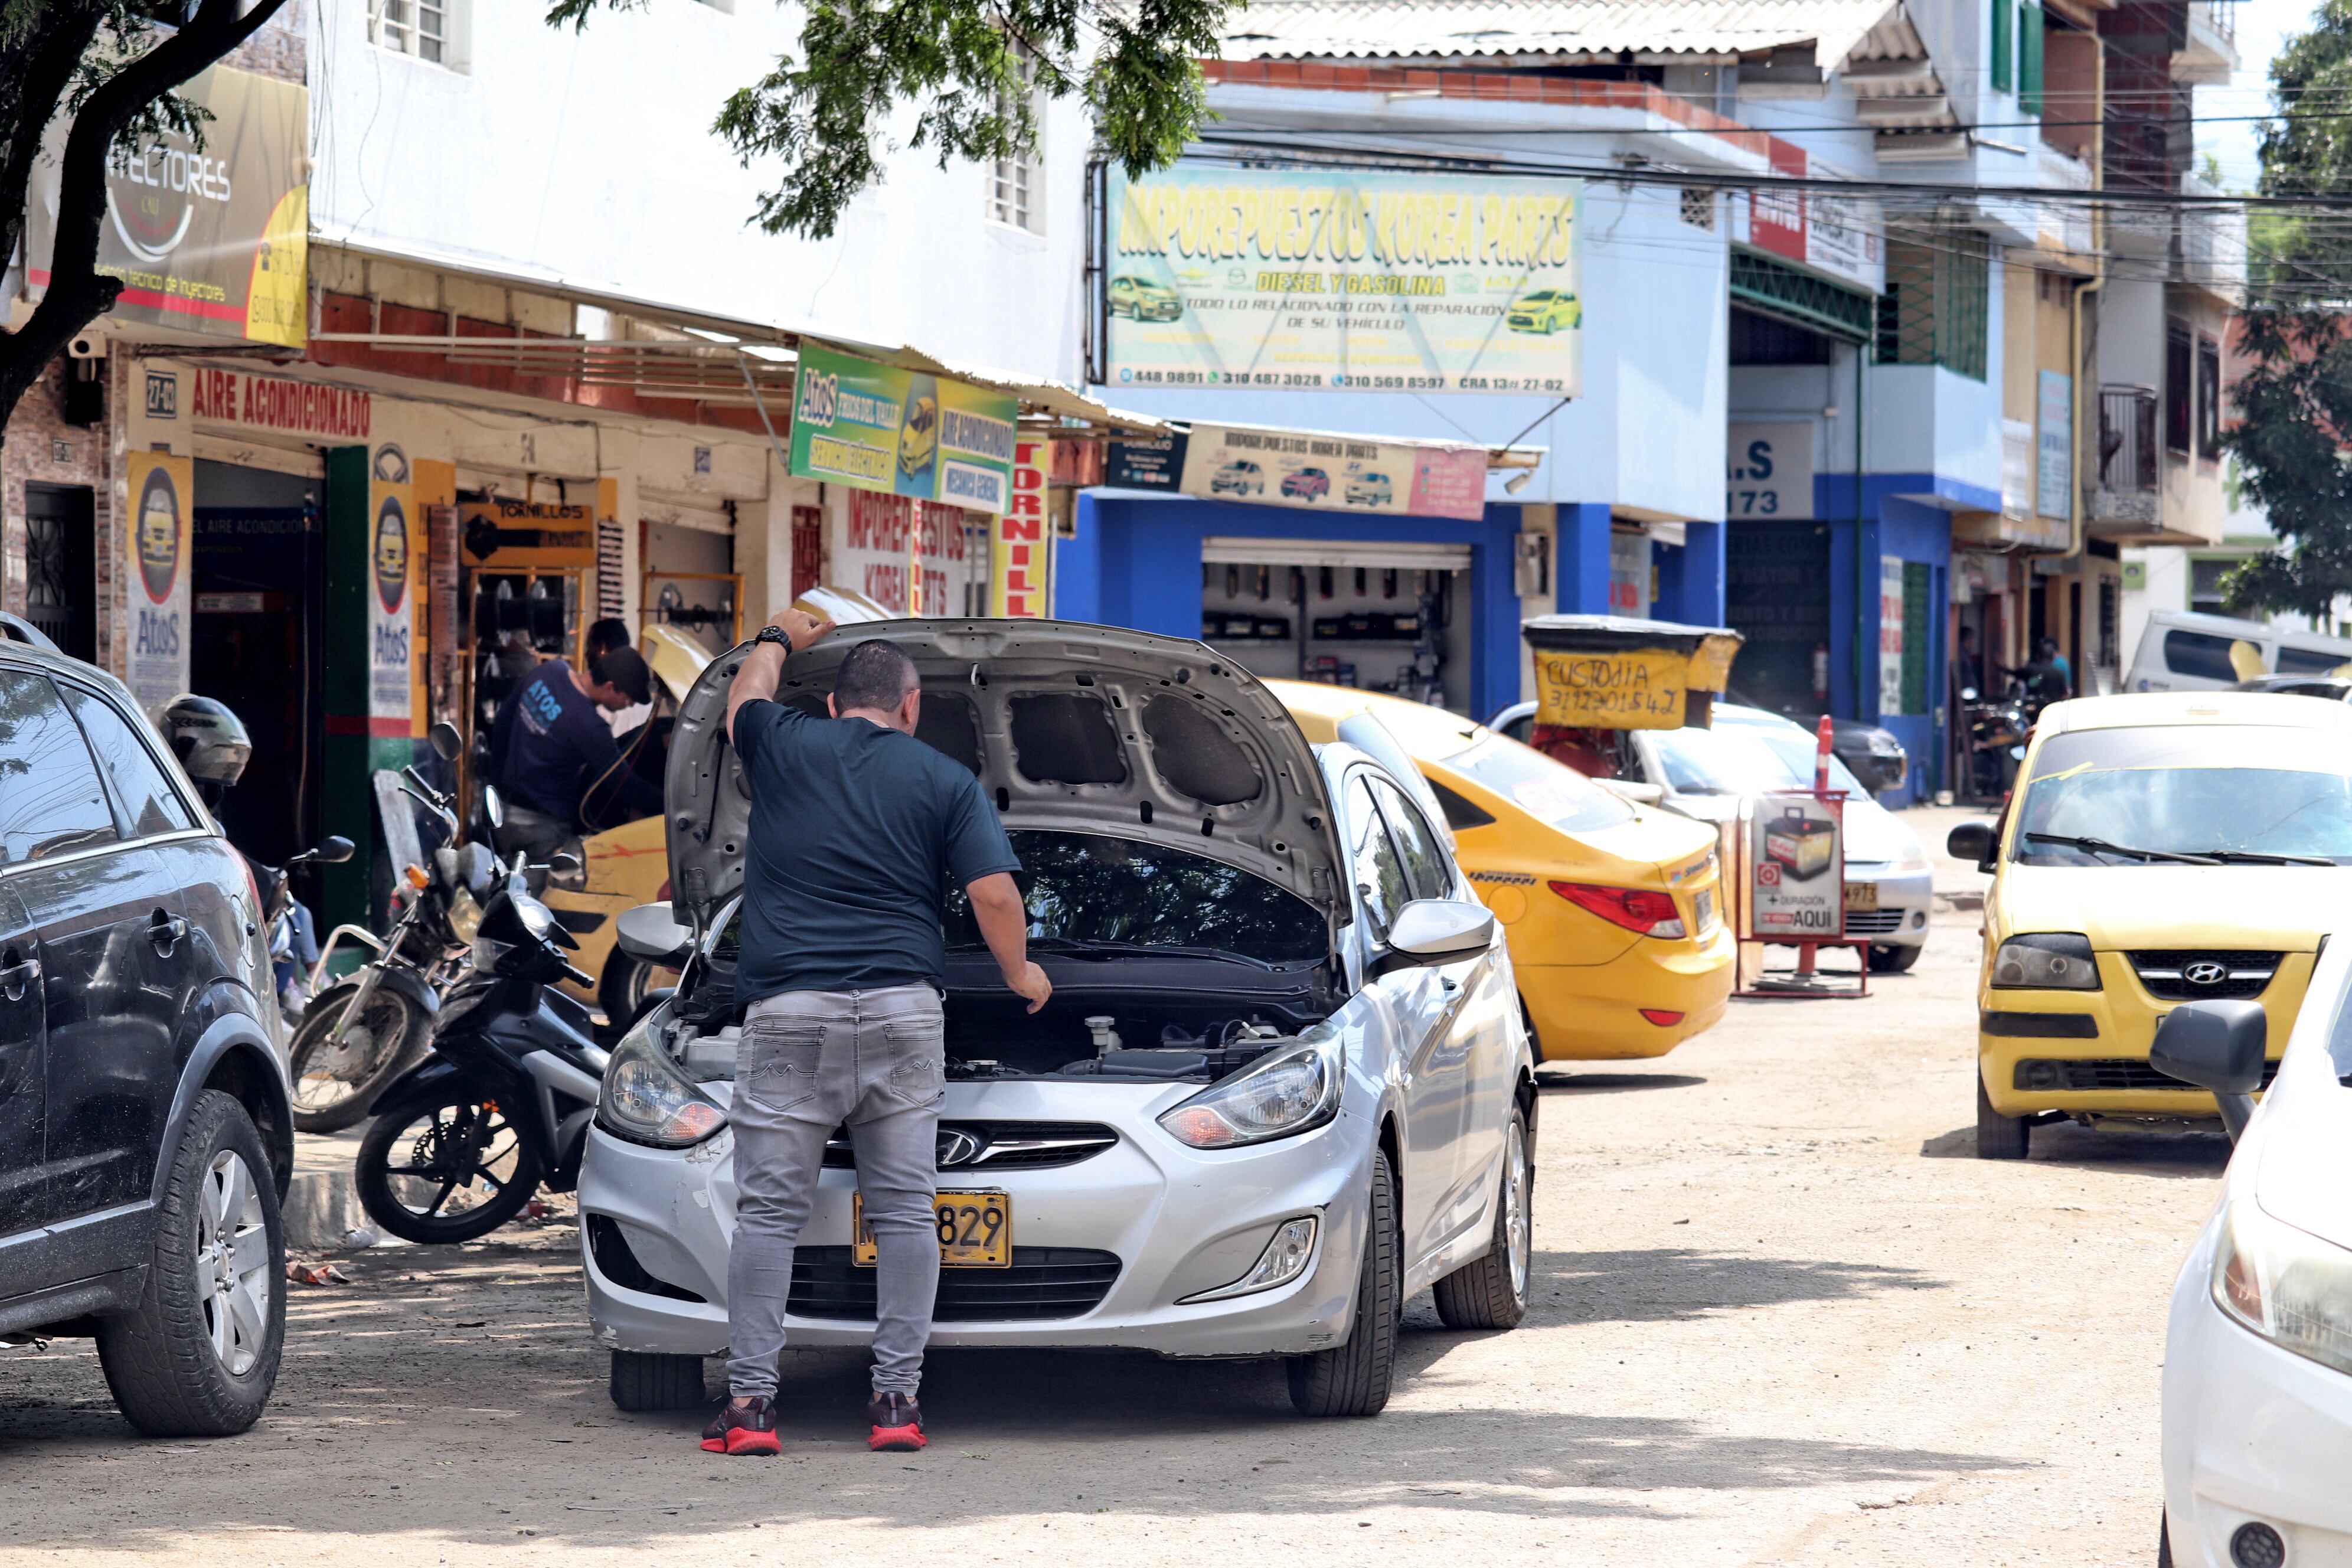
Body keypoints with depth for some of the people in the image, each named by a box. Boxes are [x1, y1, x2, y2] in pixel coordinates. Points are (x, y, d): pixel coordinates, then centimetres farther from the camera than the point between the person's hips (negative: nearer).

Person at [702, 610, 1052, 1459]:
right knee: (904, 1209, 6)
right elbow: (996, 894, 0)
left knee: (768, 1212, 1)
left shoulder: (784, 747, 8)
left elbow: (748, 693, 31)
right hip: (903, 1013, 0)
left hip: (788, 1011, 0)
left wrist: (779, 638, 51)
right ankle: (896, 1396, 3)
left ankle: (750, 1400, -2)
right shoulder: (946, 781, 7)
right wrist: (1020, 972, 19)